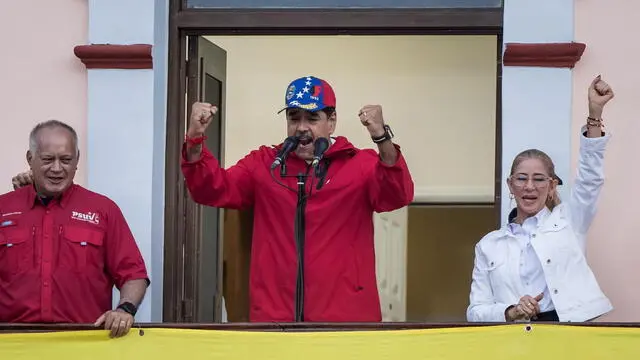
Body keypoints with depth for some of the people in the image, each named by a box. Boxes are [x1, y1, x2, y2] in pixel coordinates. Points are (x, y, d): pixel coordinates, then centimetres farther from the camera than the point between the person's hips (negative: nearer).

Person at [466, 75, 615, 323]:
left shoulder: (567, 221, 17)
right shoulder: (489, 245, 18)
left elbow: (591, 176, 4)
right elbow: (475, 312, 12)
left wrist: (595, 113, -6)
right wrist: (511, 312, -8)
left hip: (571, 326, 0)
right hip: (515, 337, 0)